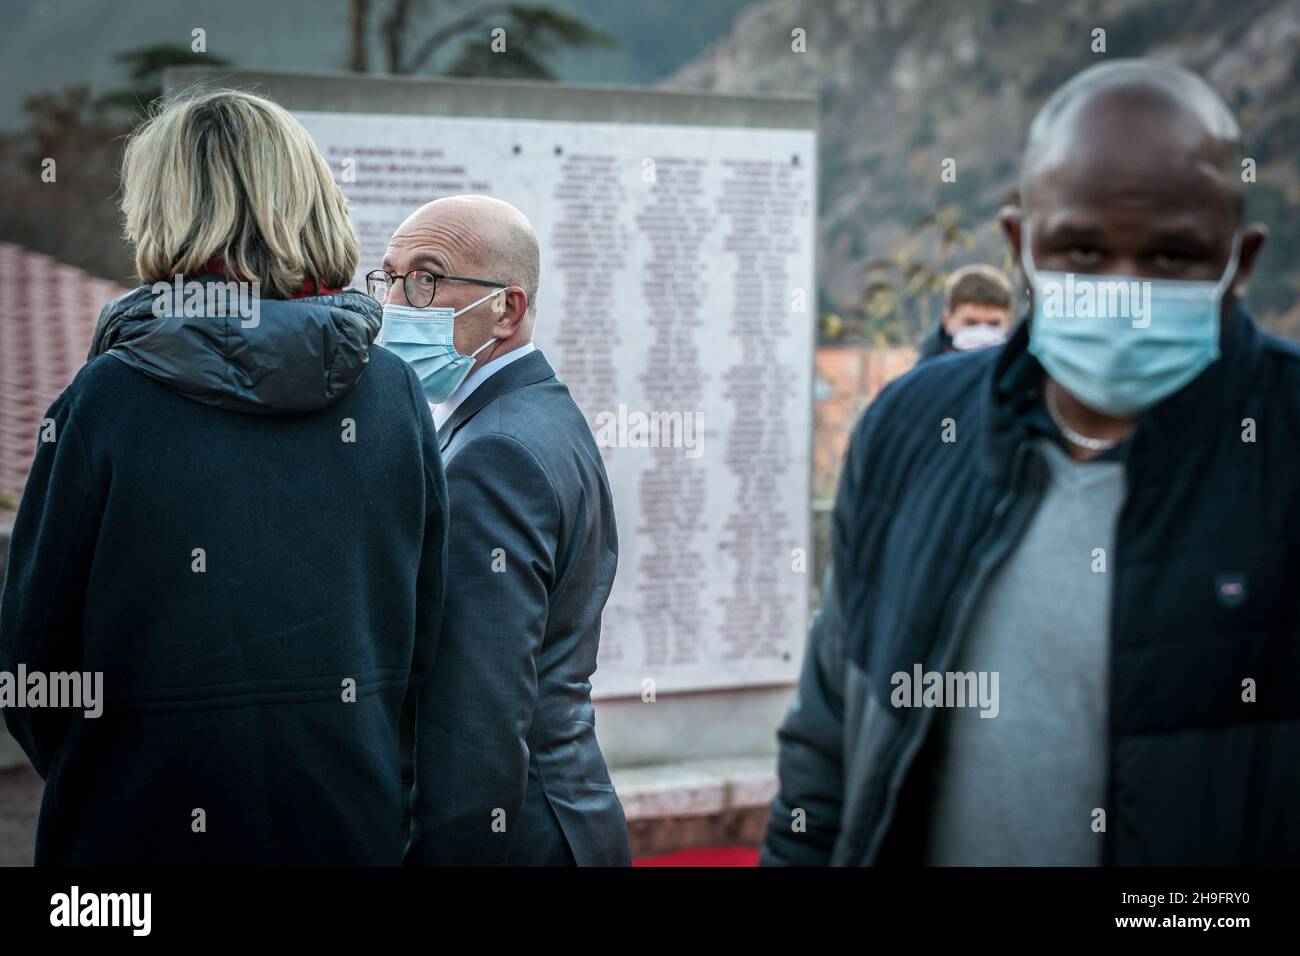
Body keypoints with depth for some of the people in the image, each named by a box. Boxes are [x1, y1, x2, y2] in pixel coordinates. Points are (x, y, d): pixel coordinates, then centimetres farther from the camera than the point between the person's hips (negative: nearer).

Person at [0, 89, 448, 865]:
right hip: (356, 824, 3)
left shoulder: (109, 396, -14)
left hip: (148, 826, -3)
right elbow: (425, 634, 3)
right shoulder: (395, 392, -3)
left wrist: (93, 787, 9)